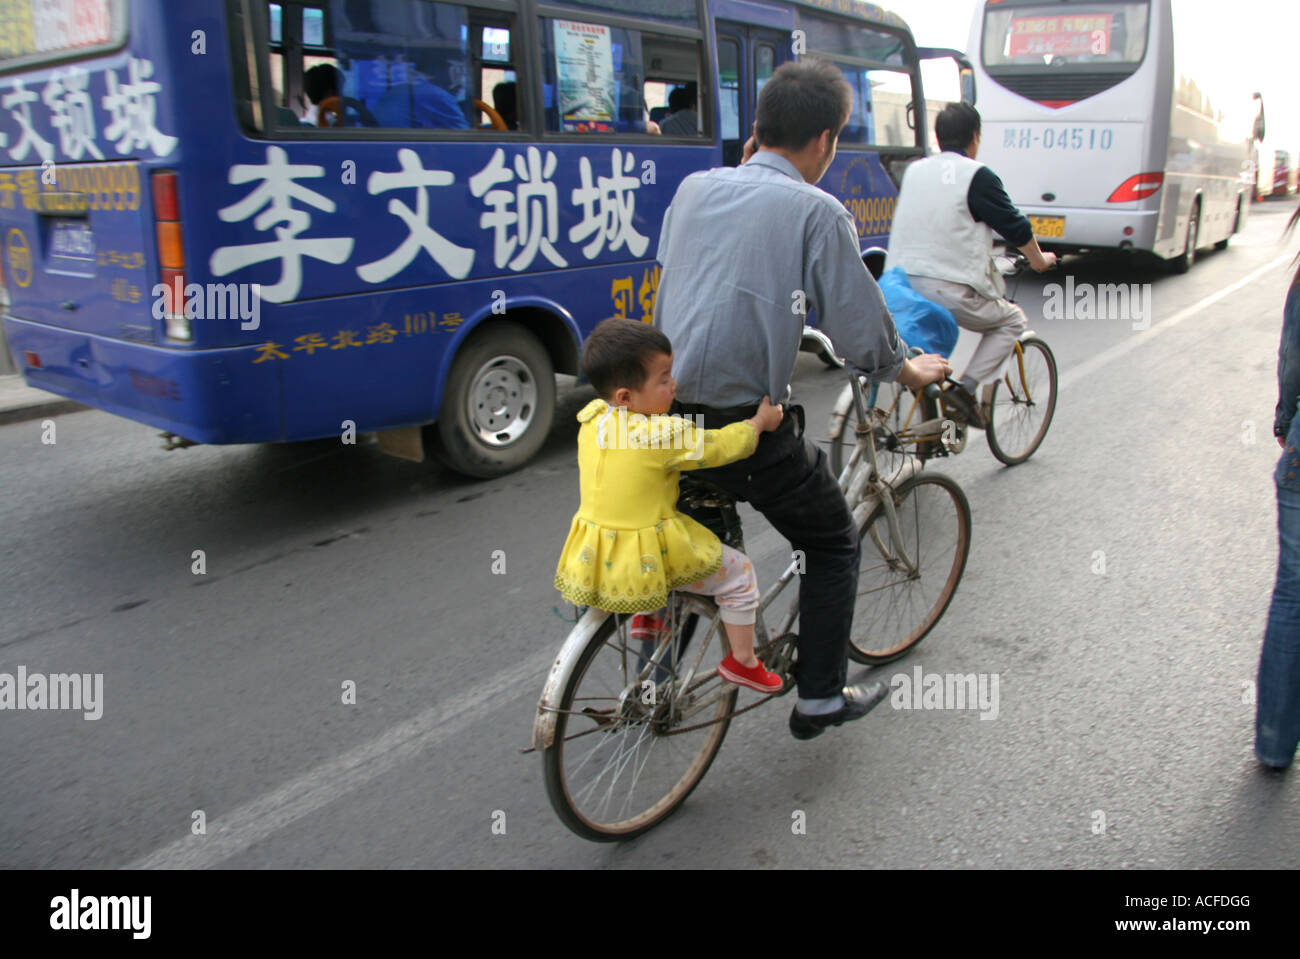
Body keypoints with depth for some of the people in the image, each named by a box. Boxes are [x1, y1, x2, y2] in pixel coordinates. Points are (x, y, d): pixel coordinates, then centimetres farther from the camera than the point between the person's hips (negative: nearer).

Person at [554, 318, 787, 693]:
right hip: (648, 560, -7)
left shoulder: (591, 416, -2)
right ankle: (742, 662, 26)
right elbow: (721, 445, -10)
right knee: (739, 572, 14)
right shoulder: (664, 434, -23)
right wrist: (759, 421, 5)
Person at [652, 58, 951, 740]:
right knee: (832, 544, 16)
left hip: (669, 409, 6)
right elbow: (857, 326, -5)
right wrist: (908, 370, 15)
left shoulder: (693, 187, 9)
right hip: (746, 421, -6)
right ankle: (819, 697, 23)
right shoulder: (816, 211, -8)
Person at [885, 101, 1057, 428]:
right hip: (950, 291, -6)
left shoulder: (914, 171, 14)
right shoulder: (978, 176, -4)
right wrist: (1040, 260, 21)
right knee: (1012, 321, 16)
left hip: (901, 285, 6)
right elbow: (1016, 227, 1)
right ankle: (966, 387, -2)